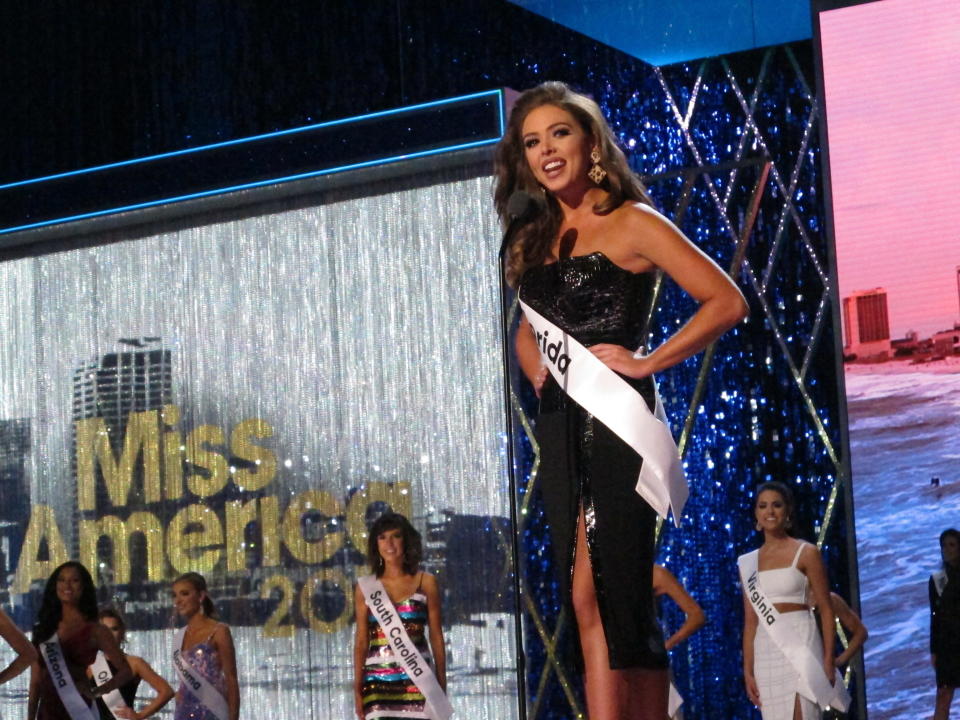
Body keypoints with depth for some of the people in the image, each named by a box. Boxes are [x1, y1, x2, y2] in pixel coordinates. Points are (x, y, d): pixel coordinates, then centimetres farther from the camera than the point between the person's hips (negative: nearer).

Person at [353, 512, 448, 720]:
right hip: (378, 679, 1)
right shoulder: (366, 587, 8)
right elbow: (361, 642, 9)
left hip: (418, 678, -1)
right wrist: (357, 689, 3)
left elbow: (436, 638, 6)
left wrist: (442, 686, 1)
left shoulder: (425, 582, 6)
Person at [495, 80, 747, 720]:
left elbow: (726, 302, -7)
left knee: (601, 594, -12)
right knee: (588, 601, 3)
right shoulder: (535, 241, 18)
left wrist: (646, 362, -11)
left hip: (614, 418, -7)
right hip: (560, 423, 7)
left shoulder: (631, 222, -2)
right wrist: (537, 373, 13)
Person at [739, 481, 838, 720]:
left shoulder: (806, 553, 1)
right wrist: (748, 670, 7)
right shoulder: (748, 563, 12)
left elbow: (826, 609, -2)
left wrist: (829, 659, -10)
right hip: (766, 652, 5)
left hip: (799, 646, -4)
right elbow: (750, 621, 13)